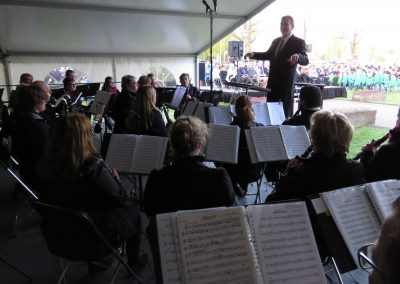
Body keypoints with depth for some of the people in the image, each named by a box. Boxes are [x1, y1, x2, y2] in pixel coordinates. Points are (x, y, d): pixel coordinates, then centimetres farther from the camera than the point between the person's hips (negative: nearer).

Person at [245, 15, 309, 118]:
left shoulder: (299, 42, -6)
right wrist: (253, 55, 13)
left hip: (286, 83, -6)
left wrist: (297, 56, -39)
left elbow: (305, 60, -17)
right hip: (272, 82, 7)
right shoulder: (276, 41, 15)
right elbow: (268, 55, 28)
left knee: (286, 112, -1)